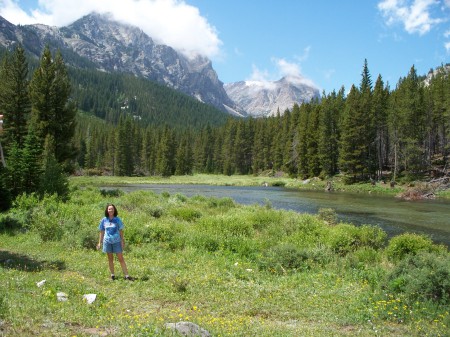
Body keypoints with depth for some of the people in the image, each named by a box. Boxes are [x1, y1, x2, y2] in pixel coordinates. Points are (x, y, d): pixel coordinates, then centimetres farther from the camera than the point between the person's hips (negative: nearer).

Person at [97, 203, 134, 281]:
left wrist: (122, 241, -2)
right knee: (110, 259, 10)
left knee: (121, 259, -1)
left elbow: (121, 231, 1)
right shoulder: (104, 220, 2)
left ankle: (127, 275, -1)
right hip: (107, 242, 2)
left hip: (116, 241, -1)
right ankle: (112, 275, 21)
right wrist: (100, 243, 8)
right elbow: (101, 232, 9)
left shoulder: (118, 219, -2)